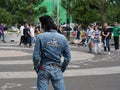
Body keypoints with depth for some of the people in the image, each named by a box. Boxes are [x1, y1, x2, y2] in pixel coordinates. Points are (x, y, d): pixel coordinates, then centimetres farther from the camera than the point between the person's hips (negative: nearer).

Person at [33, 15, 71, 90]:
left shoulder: (40, 37, -9)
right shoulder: (63, 38, -1)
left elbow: (36, 56, -10)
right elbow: (68, 57, 1)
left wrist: (36, 67, 6)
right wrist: (62, 68, 14)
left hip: (43, 69, -1)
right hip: (57, 69, 2)